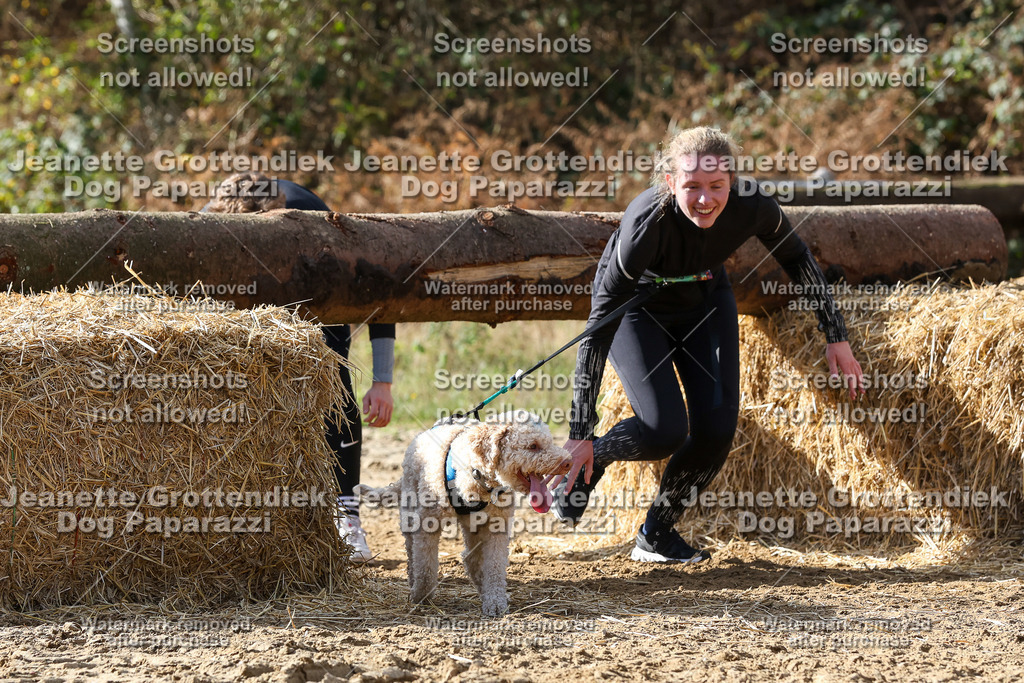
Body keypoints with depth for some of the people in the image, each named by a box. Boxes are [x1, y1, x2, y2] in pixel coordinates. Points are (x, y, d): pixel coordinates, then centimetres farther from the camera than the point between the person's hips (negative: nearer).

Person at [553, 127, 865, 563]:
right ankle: (587, 463, 12)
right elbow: (599, 326, -36)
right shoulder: (647, 222, -40)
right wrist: (581, 433, -37)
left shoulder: (752, 208, -30)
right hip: (638, 309, -4)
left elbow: (796, 259, -5)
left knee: (716, 429, -8)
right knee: (665, 430, -20)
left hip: (705, 302, 4)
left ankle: (656, 535, 15)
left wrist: (836, 337, -5)